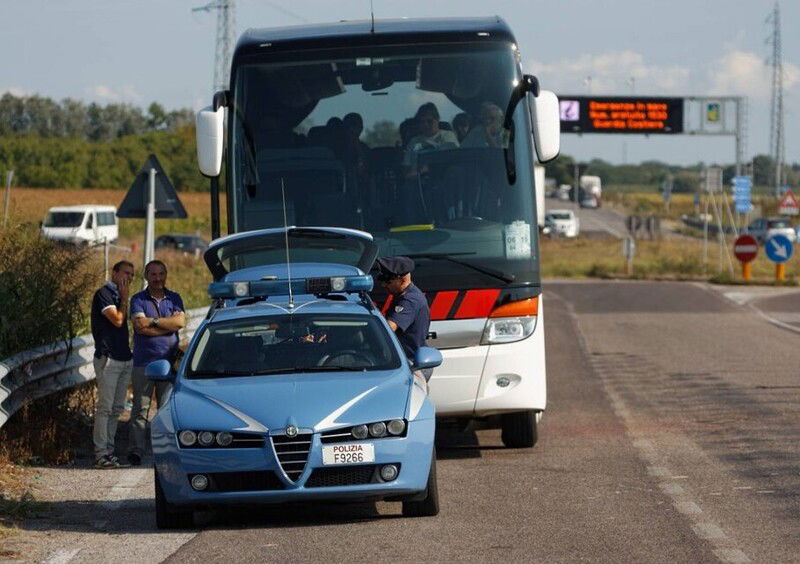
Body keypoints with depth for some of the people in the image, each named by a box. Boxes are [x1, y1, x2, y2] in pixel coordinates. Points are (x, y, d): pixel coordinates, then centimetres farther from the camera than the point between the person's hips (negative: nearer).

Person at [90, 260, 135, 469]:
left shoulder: (119, 295, 19)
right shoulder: (104, 294, -7)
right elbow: (117, 320, -15)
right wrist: (124, 299, -5)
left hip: (124, 358, 9)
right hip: (108, 358, -9)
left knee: (117, 408, 8)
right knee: (105, 407, -9)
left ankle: (109, 450, 12)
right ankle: (101, 453, -10)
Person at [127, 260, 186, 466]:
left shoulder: (174, 299, 12)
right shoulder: (138, 300, 5)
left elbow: (180, 322, -5)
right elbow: (140, 325, -12)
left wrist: (154, 321, -10)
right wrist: (168, 324, -8)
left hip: (169, 361, 2)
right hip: (143, 361, -2)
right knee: (140, 408, -3)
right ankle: (136, 450, -2)